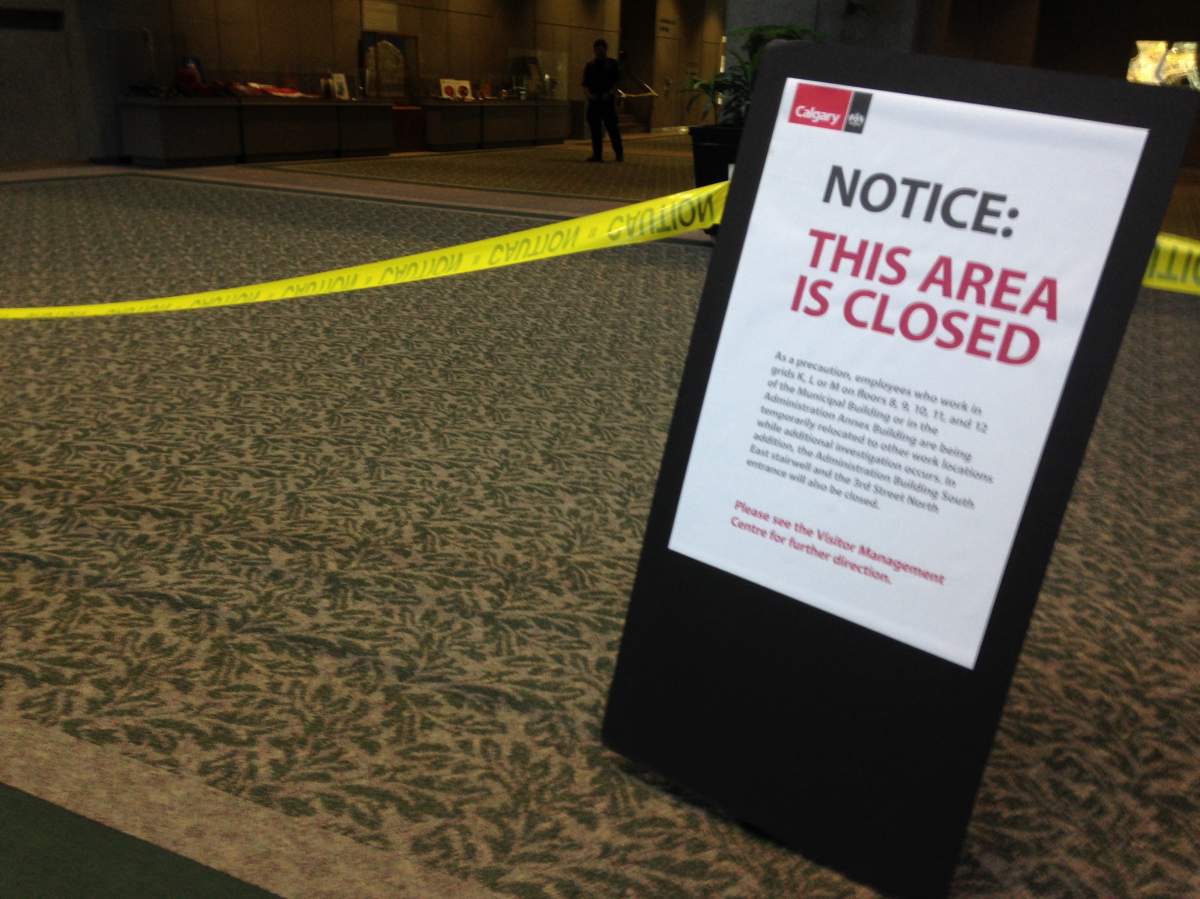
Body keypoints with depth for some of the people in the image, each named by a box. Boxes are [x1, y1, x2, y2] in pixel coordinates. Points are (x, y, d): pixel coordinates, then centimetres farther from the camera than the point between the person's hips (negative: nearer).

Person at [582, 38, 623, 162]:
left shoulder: (612, 64, 8)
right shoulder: (589, 66, 16)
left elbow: (616, 82, 2)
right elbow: (585, 84, 12)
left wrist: (609, 94, -12)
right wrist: (588, 94, -7)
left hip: (608, 101, -3)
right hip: (594, 101, 3)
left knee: (612, 127, -4)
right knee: (595, 128, 1)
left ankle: (619, 153, 3)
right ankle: (597, 154, 4)